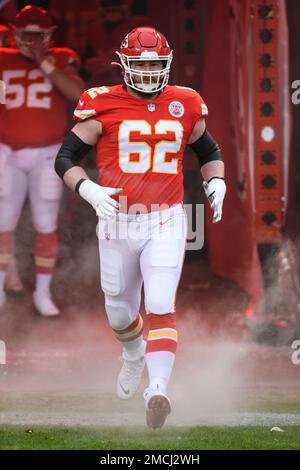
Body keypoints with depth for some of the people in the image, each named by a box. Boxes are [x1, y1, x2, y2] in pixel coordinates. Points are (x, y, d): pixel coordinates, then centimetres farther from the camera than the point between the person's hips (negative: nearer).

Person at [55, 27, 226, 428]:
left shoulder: (184, 106, 4)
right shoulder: (104, 106, -5)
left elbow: (209, 151, 21)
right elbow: (65, 158, -1)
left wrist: (216, 183, 1)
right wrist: (90, 191, -19)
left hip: (165, 222, 0)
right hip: (118, 224, 0)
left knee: (160, 305, -18)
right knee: (119, 312, 15)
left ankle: (158, 390, -25)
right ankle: (134, 357, 48)